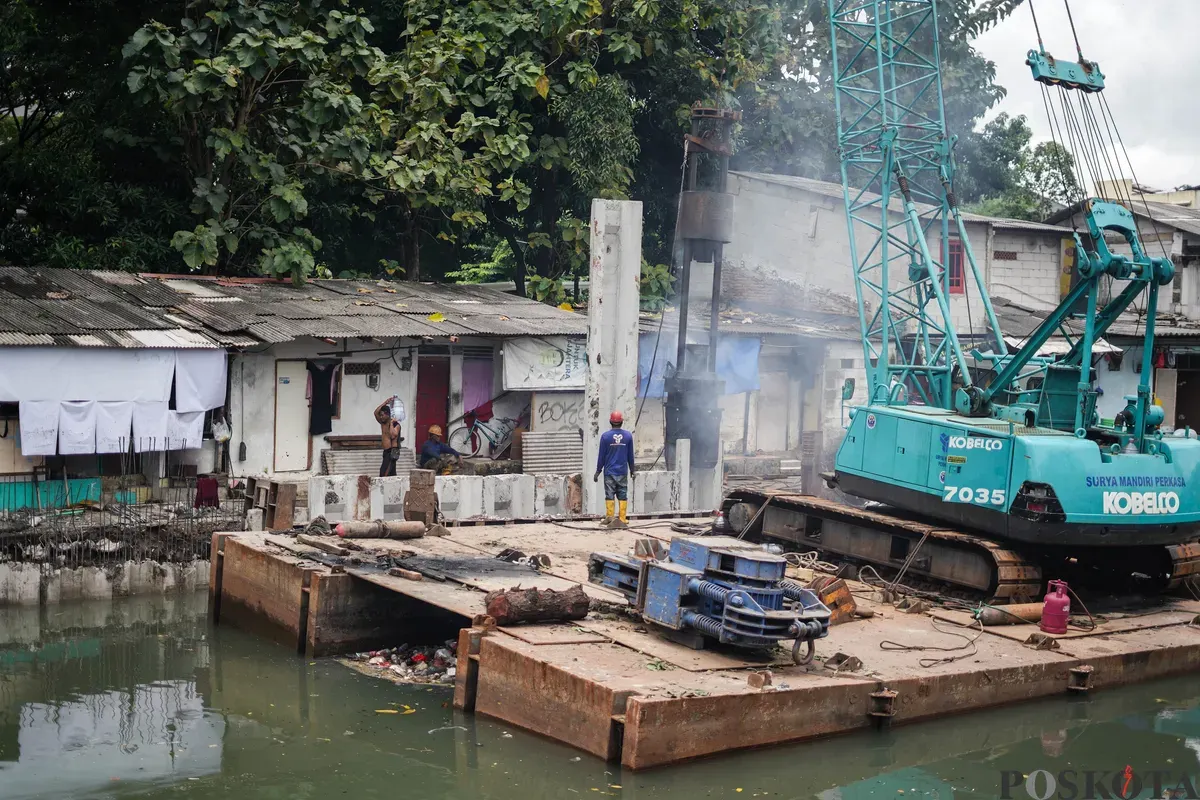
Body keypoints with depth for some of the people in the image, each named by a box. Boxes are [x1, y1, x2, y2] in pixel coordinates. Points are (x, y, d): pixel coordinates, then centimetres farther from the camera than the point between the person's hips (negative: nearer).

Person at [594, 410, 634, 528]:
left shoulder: (605, 436, -6)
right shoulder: (628, 435, 0)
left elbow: (601, 455, -3)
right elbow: (630, 455, 8)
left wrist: (598, 471, 5)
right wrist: (632, 469, 20)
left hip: (609, 471, -2)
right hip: (623, 472, 2)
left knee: (609, 495, 3)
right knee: (623, 495, 5)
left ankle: (609, 517, 1)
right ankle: (622, 519, 3)